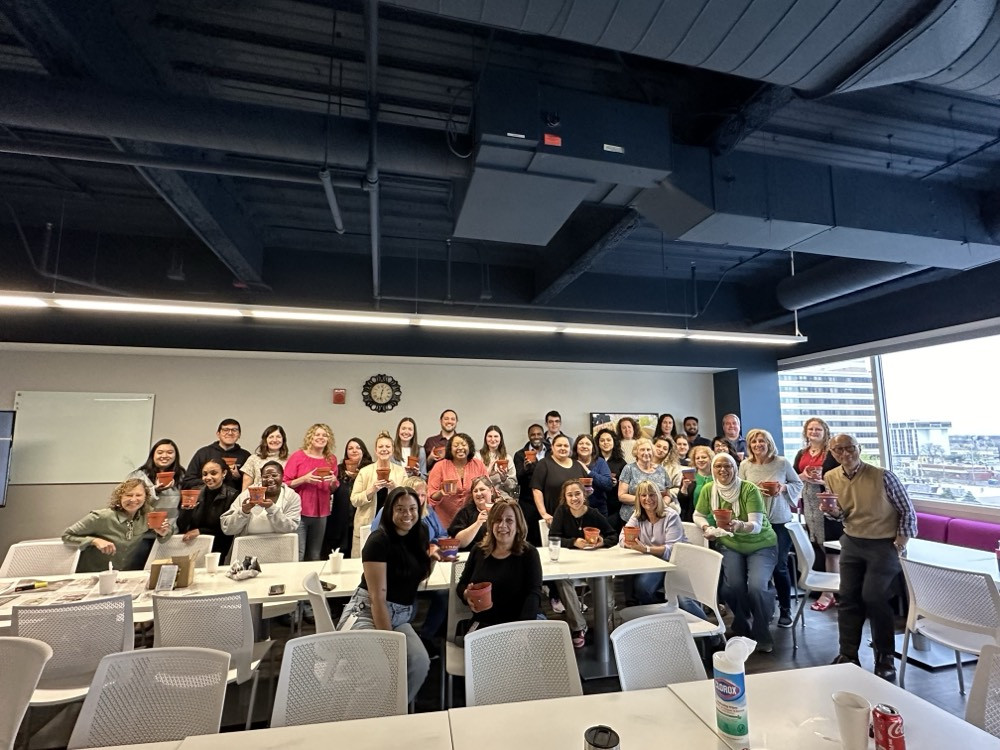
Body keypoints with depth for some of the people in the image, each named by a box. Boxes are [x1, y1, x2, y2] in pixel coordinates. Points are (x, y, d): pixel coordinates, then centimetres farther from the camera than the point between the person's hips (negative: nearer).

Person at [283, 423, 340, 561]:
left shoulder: (331, 459, 8)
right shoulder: (298, 456, -4)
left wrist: (333, 481, -3)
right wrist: (304, 479, -18)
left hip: (321, 513, 4)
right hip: (299, 512, -4)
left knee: (315, 556, 10)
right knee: (297, 555, -7)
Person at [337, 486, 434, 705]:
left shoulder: (418, 535, 4)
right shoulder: (379, 540, -15)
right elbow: (378, 596, -17)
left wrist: (434, 557, 2)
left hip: (401, 617, 6)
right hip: (367, 611, -6)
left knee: (420, 662, -20)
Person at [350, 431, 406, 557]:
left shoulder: (401, 471, 2)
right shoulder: (365, 471, 0)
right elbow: (354, 501, -3)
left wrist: (396, 488, -15)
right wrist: (371, 490, -17)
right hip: (366, 527, 0)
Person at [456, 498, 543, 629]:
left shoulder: (528, 553, -1)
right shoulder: (479, 550, 8)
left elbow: (533, 594, -10)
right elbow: (461, 585, 17)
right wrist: (467, 594, -7)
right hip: (482, 625, 2)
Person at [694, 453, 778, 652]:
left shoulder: (750, 489, -21)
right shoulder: (708, 489, -10)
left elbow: (756, 526, -27)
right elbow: (698, 515, 7)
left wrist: (738, 526, -47)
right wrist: (707, 528, -12)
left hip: (761, 545, -2)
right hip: (731, 545, 2)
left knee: (756, 586, -23)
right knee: (733, 586, -19)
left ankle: (762, 636, 6)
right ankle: (742, 627, 14)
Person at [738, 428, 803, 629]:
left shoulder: (782, 462, -3)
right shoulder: (745, 465, -1)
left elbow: (798, 484, 6)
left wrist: (784, 488, -13)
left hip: (780, 521, -1)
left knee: (779, 566, 3)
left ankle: (785, 610, 21)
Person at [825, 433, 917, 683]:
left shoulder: (883, 476, -17)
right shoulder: (830, 478, -3)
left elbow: (907, 511, -8)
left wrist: (900, 544, -11)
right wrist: (834, 511, -13)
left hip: (884, 545, -4)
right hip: (852, 543, 5)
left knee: (873, 598, -9)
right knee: (848, 597, 6)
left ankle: (885, 659, 11)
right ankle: (847, 656, 19)